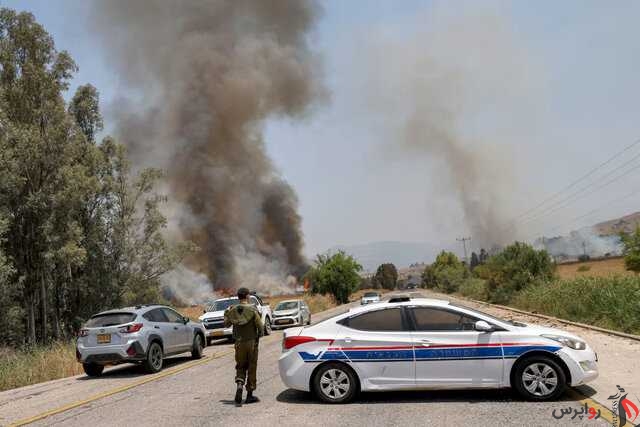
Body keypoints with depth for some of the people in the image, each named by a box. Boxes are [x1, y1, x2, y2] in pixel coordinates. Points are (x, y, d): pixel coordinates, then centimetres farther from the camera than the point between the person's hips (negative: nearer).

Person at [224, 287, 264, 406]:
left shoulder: (232, 310, -3)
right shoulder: (253, 310, -14)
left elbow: (226, 324, 9)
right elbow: (260, 326, -13)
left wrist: (227, 313, 22)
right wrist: (259, 335, 8)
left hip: (239, 342, 3)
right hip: (251, 342, -3)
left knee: (240, 367, 15)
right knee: (251, 368, 8)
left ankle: (239, 386, -12)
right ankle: (249, 395, 14)